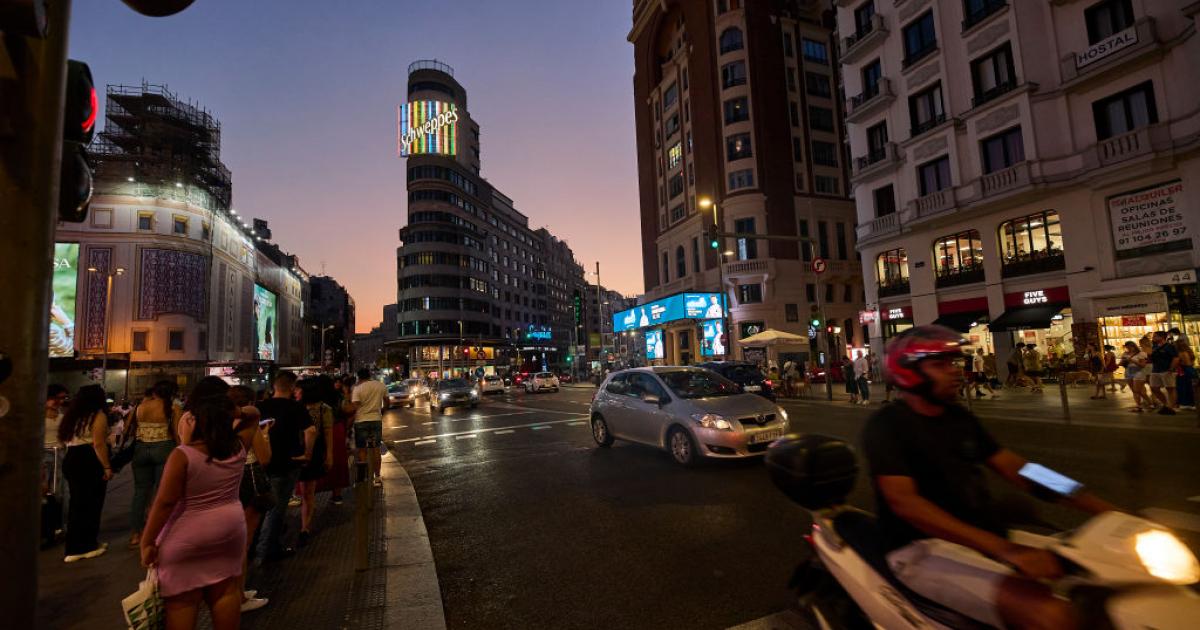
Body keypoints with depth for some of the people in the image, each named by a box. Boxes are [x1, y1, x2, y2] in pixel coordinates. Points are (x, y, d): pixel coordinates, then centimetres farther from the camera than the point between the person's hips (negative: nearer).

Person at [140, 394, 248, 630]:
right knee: (226, 592, 15)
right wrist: (228, 412, 4)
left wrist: (147, 542, -6)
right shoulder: (238, 448, -5)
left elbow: (164, 502, -16)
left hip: (187, 538, -4)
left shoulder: (182, 455, -19)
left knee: (182, 601, 9)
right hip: (230, 529, 4)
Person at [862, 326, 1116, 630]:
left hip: (988, 540, 9)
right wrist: (1005, 549, -31)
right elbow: (904, 502, -24)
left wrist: (1102, 508, 0)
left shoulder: (961, 417, 12)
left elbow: (1015, 468, 12)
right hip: (927, 549, -8)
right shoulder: (886, 426, -13)